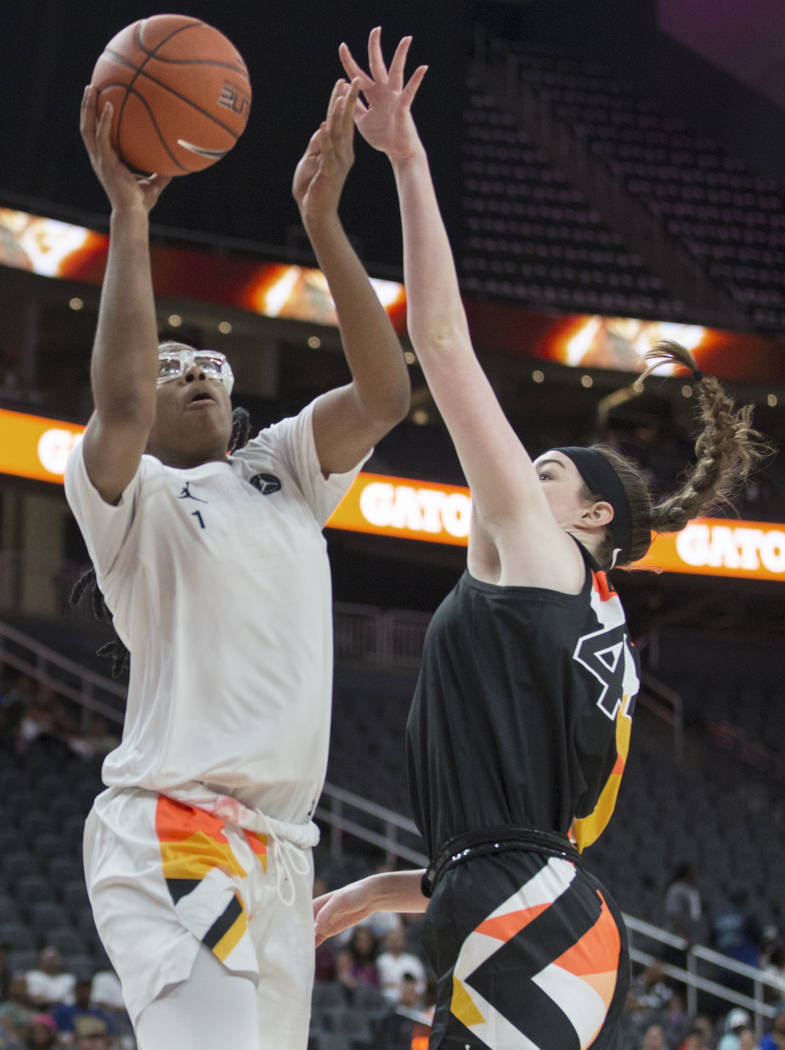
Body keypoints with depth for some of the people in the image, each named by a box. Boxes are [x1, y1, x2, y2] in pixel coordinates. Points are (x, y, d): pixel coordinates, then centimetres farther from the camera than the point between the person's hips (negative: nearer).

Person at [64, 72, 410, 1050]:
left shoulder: (282, 472, 21)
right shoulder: (127, 495, 4)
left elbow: (385, 393, 5)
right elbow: (120, 401, -18)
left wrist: (323, 219, -2)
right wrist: (128, 215, -14)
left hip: (279, 848, 7)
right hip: (170, 831, -7)